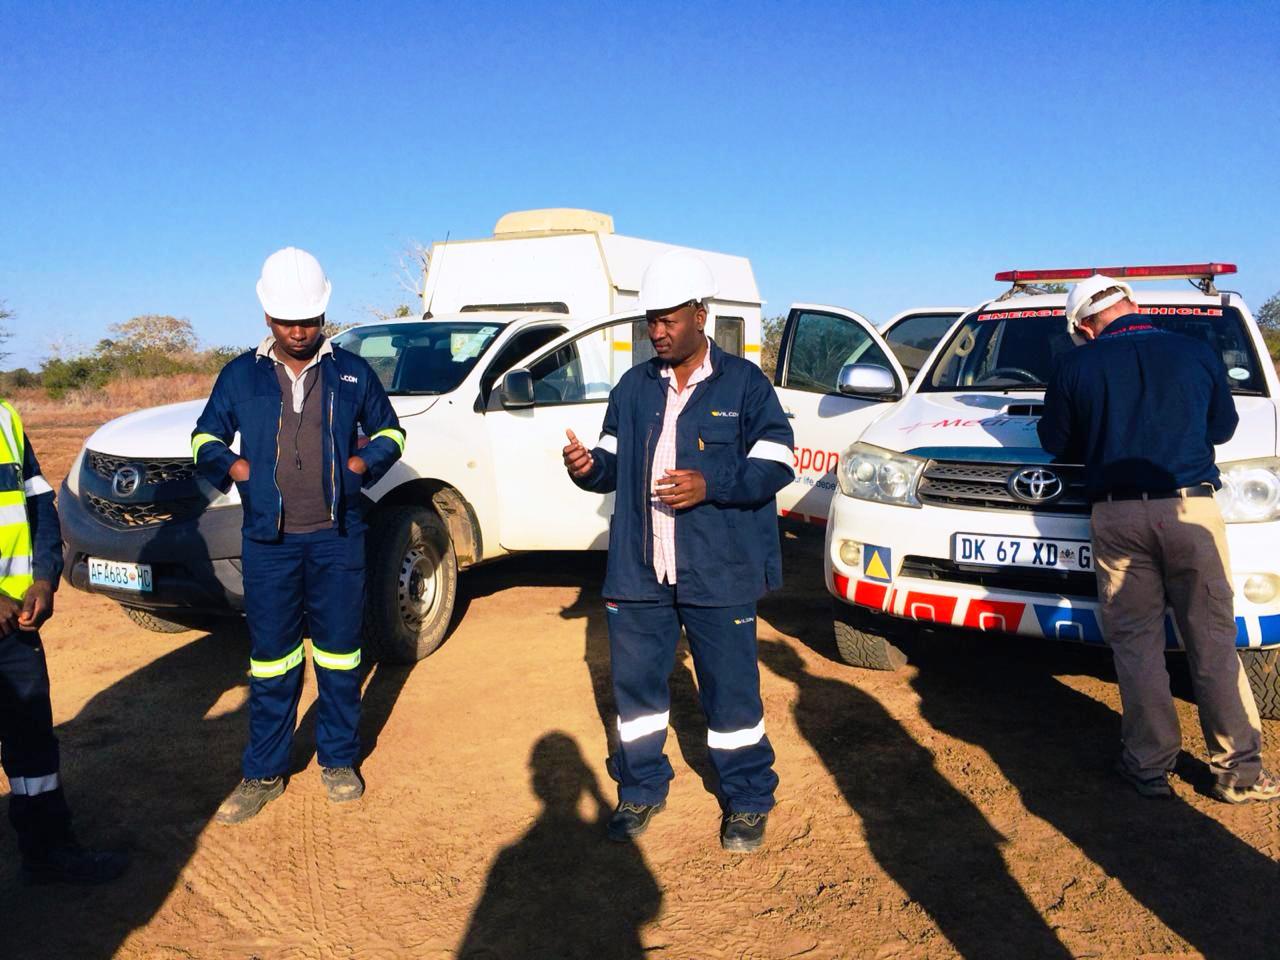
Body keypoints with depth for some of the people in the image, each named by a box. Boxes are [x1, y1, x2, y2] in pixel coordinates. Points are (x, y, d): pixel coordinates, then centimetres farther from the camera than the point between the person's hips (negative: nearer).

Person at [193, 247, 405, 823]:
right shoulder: (241, 375, 5)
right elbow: (206, 436, 15)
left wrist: (364, 461, -4)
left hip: (337, 538, 0)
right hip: (268, 539, 0)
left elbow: (389, 430, 15)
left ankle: (339, 760, 23)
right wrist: (231, 465, -5)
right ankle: (264, 773, 19)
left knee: (339, 650, 8)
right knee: (270, 658, 6)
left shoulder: (351, 372, 5)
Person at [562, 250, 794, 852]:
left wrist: (709, 484, -20)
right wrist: (589, 466, -8)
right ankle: (641, 790, 31)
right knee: (635, 683, 11)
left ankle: (748, 800, 24)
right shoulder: (633, 387, 11)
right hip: (639, 572, 4)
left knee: (730, 690, 5)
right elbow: (615, 462, 16)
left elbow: (775, 464, -6)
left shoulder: (744, 384, -1)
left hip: (719, 574, -4)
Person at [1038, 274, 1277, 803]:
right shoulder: (1198, 354, 6)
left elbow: (1054, 441, 10)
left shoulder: (1076, 366, 2)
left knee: (1136, 642, 7)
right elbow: (1223, 427, 18)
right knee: (1213, 640, 7)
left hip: (1117, 516, 0)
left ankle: (1149, 765, 12)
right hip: (1191, 508, 1)